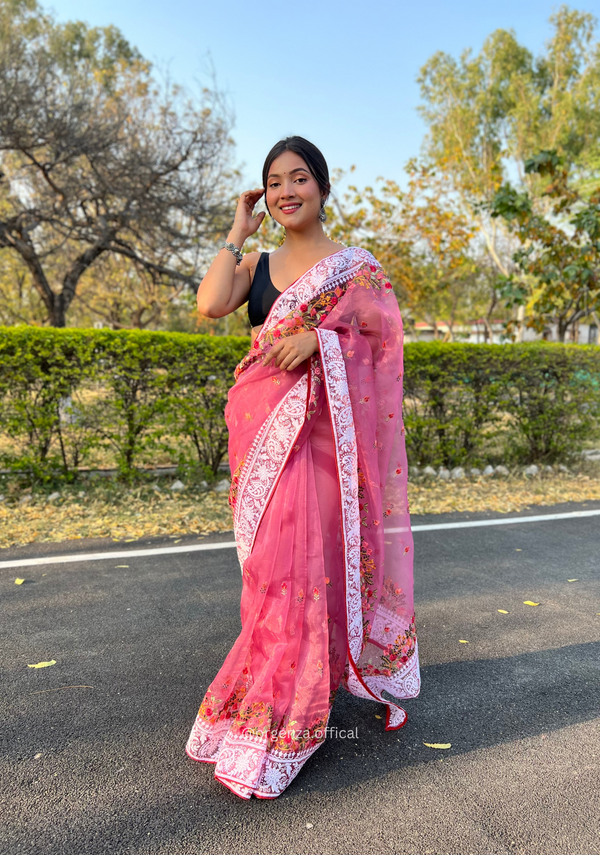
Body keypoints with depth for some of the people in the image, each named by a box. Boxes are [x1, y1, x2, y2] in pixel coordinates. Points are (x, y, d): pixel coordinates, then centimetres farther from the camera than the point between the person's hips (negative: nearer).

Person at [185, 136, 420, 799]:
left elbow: (386, 333, -3)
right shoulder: (255, 265, 14)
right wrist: (238, 233, 4)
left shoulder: (356, 266, 8)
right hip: (263, 428, 3)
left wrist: (318, 337, -17)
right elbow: (210, 304, -6)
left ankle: (270, 726, 13)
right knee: (275, 561, 3)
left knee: (305, 560, -4)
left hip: (322, 429, -2)